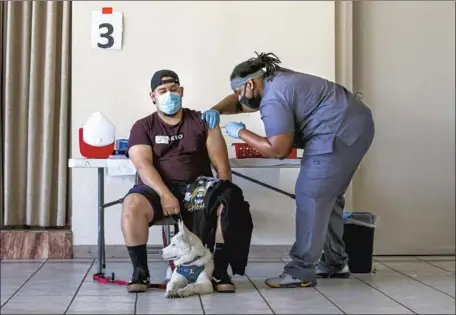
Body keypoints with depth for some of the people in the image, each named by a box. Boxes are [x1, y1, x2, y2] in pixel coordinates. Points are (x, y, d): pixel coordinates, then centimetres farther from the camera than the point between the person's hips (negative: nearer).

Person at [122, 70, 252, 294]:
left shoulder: (201, 122, 12)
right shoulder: (143, 127, 9)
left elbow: (221, 164, 5)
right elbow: (143, 165, -7)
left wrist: (225, 192, -12)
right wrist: (165, 194, -23)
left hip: (196, 187, 1)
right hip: (157, 189, 0)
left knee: (230, 204, -30)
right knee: (132, 204, -34)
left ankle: (220, 271, -14)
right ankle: (140, 272, -17)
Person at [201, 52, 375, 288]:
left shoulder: (273, 100, -17)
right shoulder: (274, 81, 14)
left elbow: (278, 150, -21)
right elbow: (236, 102, 26)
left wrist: (241, 133, -10)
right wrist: (216, 110, 6)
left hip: (340, 132, -11)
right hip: (353, 126, 11)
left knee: (310, 196, -10)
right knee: (327, 196, 17)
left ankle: (301, 271, -9)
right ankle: (335, 263, 25)